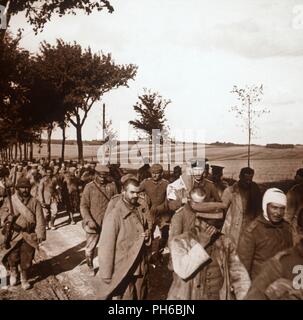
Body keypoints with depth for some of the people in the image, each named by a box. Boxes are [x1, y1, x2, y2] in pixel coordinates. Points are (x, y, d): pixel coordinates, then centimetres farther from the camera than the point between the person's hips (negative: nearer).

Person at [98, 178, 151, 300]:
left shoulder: (141, 210, 1)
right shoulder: (114, 215, -20)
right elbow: (105, 248, -17)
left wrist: (148, 235, -6)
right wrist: (107, 277, -16)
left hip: (141, 268, 6)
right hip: (122, 270, -6)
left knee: (141, 297, 20)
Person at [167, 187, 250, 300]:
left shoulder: (225, 242, 6)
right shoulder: (180, 241, -4)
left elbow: (239, 275, 5)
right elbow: (182, 271, -19)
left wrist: (246, 297, -7)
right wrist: (200, 244, -19)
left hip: (220, 296, 3)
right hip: (187, 296, -3)